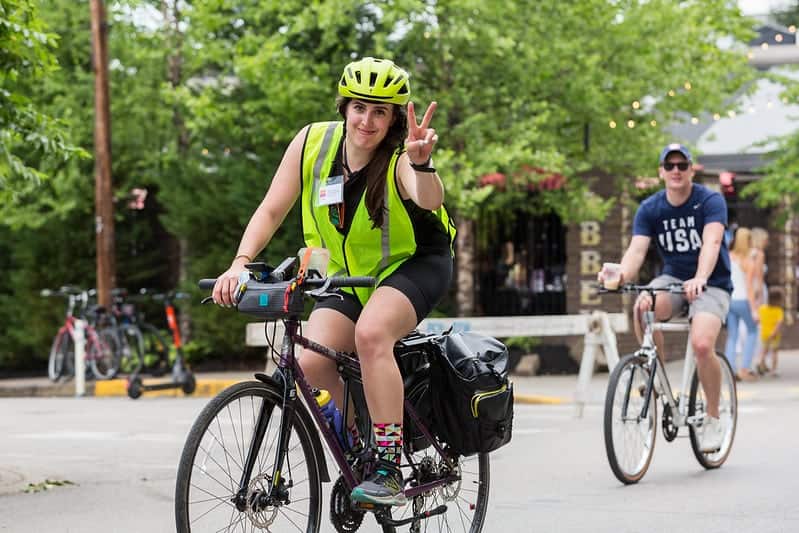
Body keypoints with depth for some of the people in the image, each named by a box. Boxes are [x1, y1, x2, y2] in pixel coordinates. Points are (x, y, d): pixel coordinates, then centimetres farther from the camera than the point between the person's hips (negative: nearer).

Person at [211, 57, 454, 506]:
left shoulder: (399, 160, -23)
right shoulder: (314, 141, -13)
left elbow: (430, 200, -45)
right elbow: (272, 210, -10)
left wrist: (422, 164, -66)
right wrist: (241, 262, -24)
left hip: (415, 265, -4)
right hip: (350, 274, 4)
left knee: (371, 332, -35)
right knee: (313, 361, -19)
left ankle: (389, 470, -29)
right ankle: (359, 435, 12)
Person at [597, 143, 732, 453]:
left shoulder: (710, 201, -12)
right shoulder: (650, 209, -2)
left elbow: (711, 242, -28)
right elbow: (637, 250, -14)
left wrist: (700, 279, -48)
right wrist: (621, 274, -38)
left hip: (711, 284, -3)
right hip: (673, 278, 3)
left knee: (702, 344, -28)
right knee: (642, 307, -33)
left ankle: (713, 419, -6)